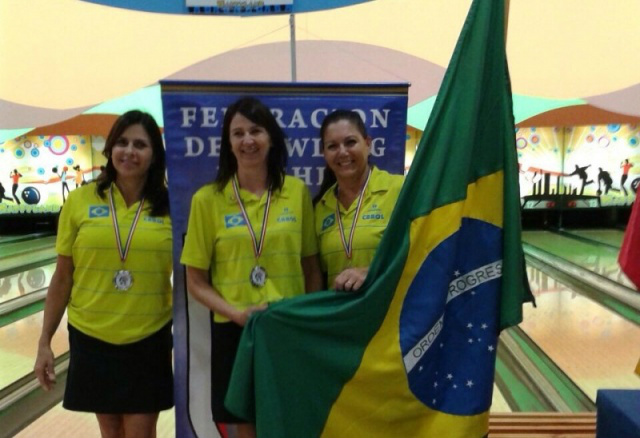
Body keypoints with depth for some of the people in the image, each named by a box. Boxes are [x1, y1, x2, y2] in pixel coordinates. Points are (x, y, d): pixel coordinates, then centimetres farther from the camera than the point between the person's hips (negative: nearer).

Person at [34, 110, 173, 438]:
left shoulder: (170, 207, -6)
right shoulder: (80, 201, -5)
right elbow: (62, 278, 0)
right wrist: (45, 341, 2)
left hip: (149, 340, -1)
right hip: (91, 339, 1)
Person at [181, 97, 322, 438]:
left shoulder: (297, 191, 0)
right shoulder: (207, 199, -4)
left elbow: (311, 268, 6)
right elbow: (196, 282, -1)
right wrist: (236, 313, -15)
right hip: (234, 331, -1)